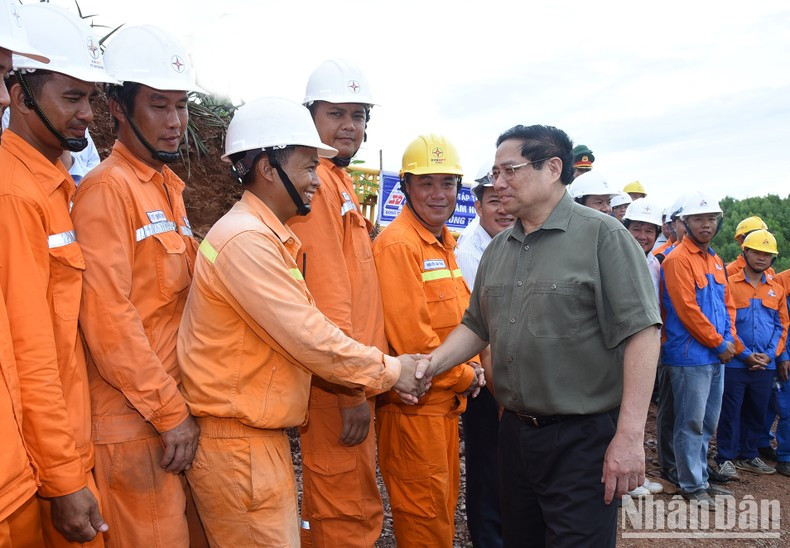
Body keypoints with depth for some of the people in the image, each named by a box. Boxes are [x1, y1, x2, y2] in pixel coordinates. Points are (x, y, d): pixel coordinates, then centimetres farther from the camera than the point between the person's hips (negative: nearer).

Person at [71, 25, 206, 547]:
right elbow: (108, 319, -19)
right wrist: (170, 411, -14)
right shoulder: (107, 187, -12)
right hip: (136, 420, -8)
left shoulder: (170, 188, 13)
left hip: (179, 408, 8)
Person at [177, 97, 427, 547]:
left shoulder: (269, 236, 12)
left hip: (264, 435, 9)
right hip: (238, 444, -9)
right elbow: (309, 340, -22)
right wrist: (390, 369, -8)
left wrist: (384, 370, 3)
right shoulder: (246, 240, -20)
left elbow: (304, 331, 11)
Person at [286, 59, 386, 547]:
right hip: (338, 383, -10)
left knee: (335, 506, 21)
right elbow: (325, 295, -21)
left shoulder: (340, 183, 18)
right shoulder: (316, 183, -13)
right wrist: (352, 388, -19)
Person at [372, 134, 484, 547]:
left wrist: (471, 368, 0)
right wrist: (465, 376, -11)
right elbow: (410, 335, -23)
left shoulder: (444, 243, 13)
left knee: (444, 508, 21)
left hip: (446, 402, 9)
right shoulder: (397, 243, -17)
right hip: (414, 405, -9)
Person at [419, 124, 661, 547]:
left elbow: (641, 333, -15)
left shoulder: (602, 235, -10)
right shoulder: (497, 249, 10)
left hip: (583, 437, -6)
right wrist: (434, 362, -3)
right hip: (514, 432, 7)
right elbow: (476, 326, 15)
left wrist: (630, 435, -19)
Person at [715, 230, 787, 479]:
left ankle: (748, 456, 29)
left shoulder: (777, 289, 10)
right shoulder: (729, 284, -5)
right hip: (734, 363, -5)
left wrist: (770, 355, -3)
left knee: (757, 412, 14)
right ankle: (726, 458, 13)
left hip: (766, 365, 5)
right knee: (730, 412, 2)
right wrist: (745, 354, -12)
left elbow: (782, 326, 11)